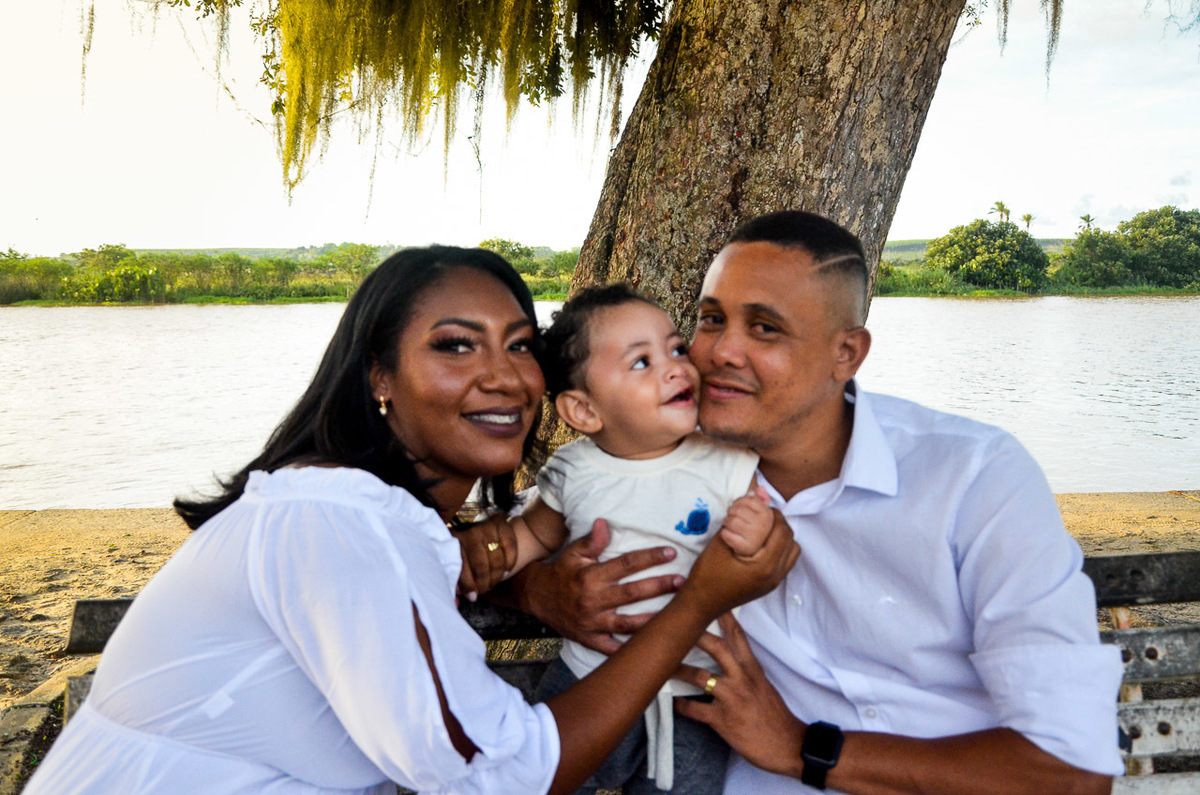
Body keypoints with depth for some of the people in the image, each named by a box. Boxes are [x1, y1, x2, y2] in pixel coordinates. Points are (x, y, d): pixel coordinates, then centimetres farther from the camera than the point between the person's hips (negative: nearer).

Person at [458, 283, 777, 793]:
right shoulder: (572, 472, -5)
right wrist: (485, 544, -5)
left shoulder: (729, 466, -12)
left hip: (693, 696, -2)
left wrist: (755, 539, -29)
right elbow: (536, 532, 13)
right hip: (587, 682, 2)